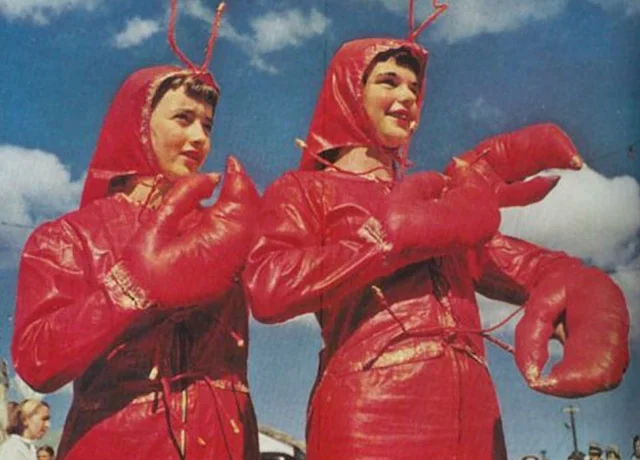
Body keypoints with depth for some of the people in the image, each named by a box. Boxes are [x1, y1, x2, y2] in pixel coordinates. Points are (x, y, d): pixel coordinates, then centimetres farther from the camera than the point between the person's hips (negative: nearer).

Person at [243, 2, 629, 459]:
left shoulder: (438, 195, 21)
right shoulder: (302, 191, 7)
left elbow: (536, 267, 12)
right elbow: (267, 288, -13)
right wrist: (403, 232, -12)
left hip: (472, 419, 5)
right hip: (367, 419, -5)